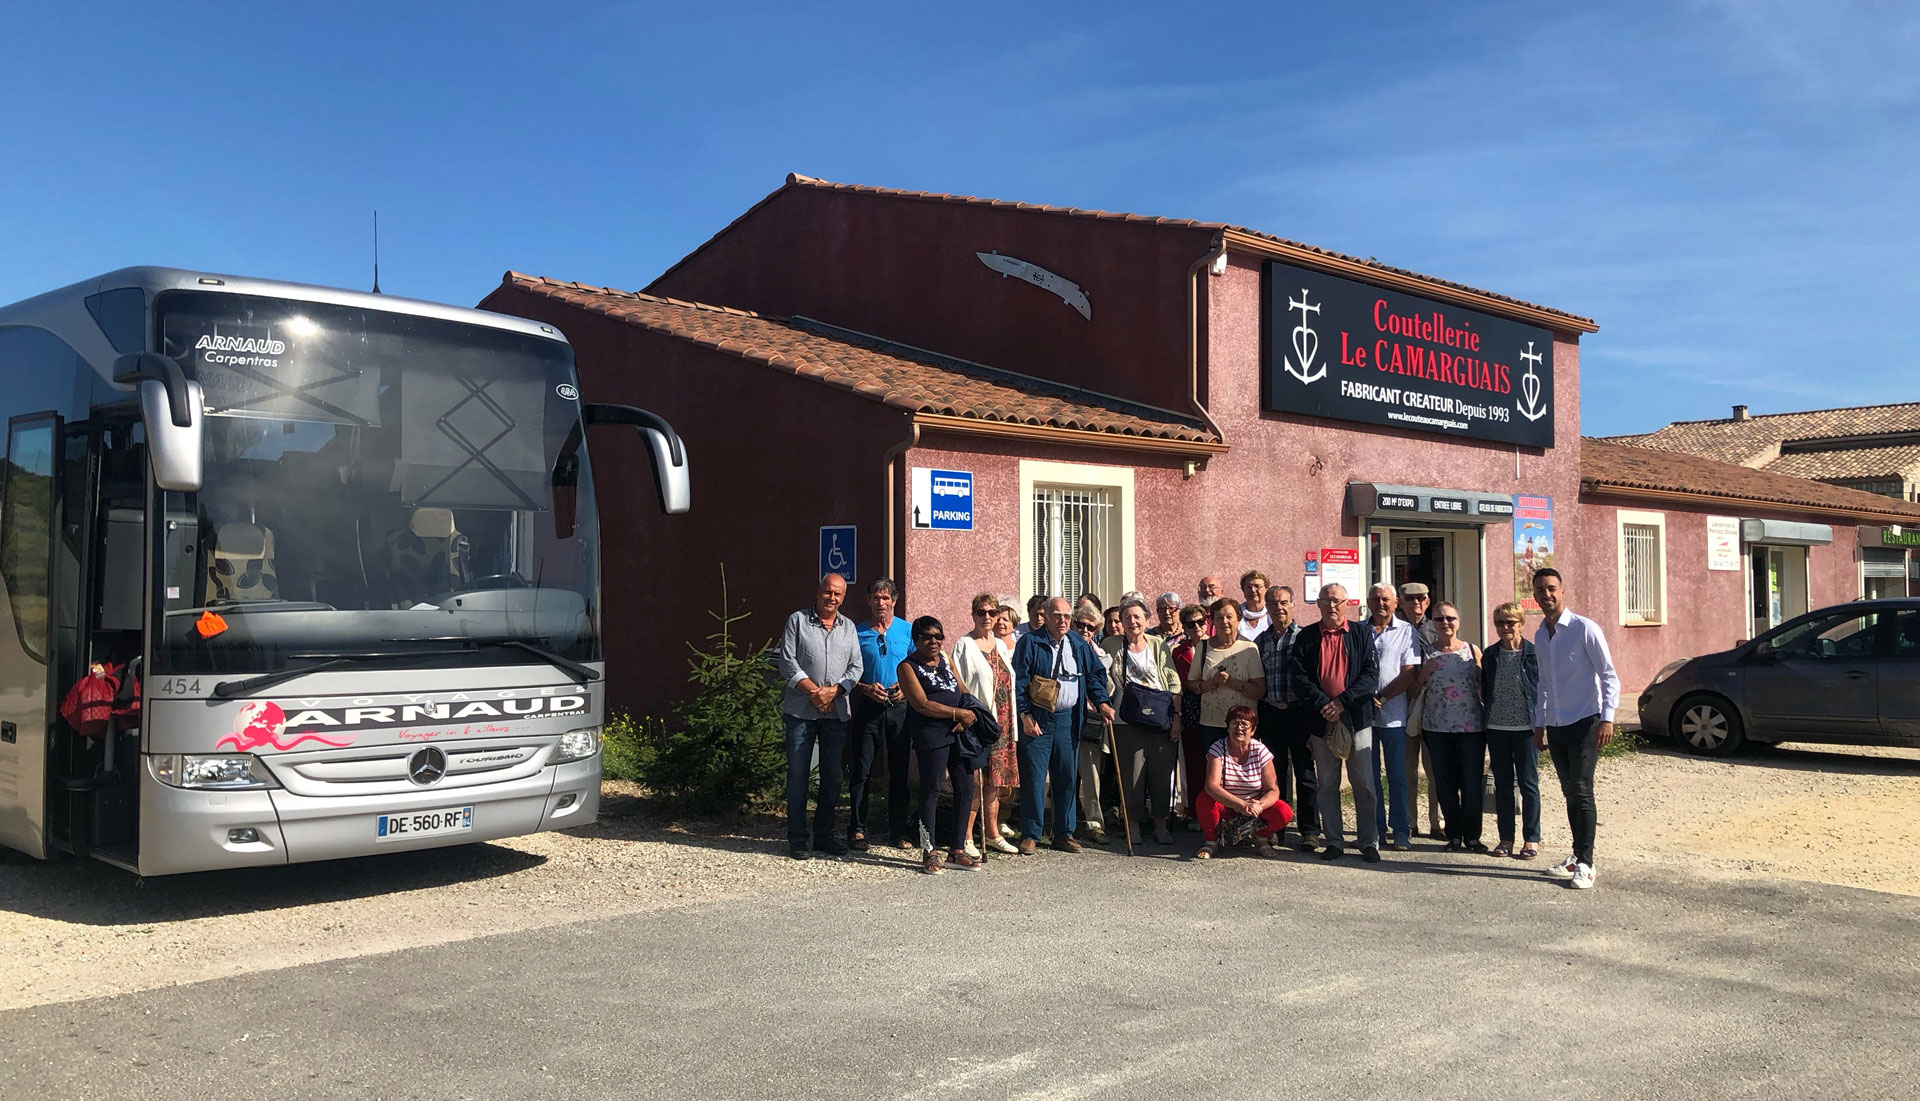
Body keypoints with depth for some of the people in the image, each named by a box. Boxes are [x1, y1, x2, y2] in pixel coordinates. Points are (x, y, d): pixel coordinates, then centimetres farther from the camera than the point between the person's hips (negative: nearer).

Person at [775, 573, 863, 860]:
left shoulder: (848, 627, 14)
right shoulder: (797, 621, 3)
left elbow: (855, 667, 7)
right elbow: (787, 663, -4)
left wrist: (832, 692, -9)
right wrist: (814, 691, -11)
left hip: (836, 711, 4)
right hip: (801, 710, -3)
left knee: (832, 775, 6)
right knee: (798, 774, -3)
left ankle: (824, 835, 16)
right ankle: (796, 839, 4)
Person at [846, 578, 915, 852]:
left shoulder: (907, 630, 6)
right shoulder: (858, 632, 3)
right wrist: (866, 688, -11)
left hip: (900, 707, 1)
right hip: (868, 706, -1)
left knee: (899, 771, 6)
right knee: (861, 771, -2)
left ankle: (899, 830, 14)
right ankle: (857, 830, 4)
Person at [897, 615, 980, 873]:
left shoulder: (944, 657, 16)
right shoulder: (908, 666, -4)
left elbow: (962, 691, 17)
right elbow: (922, 705, -13)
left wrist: (966, 718, -3)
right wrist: (959, 713, -14)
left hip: (959, 731, 7)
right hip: (931, 733, -7)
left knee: (965, 788, 5)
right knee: (931, 790, -2)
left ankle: (957, 850, 15)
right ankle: (930, 852, 7)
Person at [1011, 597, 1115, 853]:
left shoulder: (1079, 645, 9)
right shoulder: (1030, 643, -4)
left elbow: (1094, 675, 16)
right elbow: (1018, 681, -8)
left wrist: (1101, 703, 1)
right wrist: (1025, 715, -14)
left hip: (1068, 719, 4)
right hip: (1036, 719, -4)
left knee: (1066, 777, 7)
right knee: (1034, 777, -3)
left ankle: (1064, 834, 18)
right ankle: (1030, 835, 7)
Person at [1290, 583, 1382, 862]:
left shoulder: (1362, 635, 5)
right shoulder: (1306, 638, 7)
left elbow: (1371, 675, -3)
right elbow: (1299, 679, -1)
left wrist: (1342, 702, -13)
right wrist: (1324, 705, -13)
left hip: (1356, 717, -1)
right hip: (1321, 720, 1)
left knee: (1364, 782, -1)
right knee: (1327, 784, 6)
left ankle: (1369, 842, 7)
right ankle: (1334, 842, 14)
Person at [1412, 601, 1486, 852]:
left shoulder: (1471, 650, 4)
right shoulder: (1426, 653, 4)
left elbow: (1484, 685, 8)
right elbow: (1415, 690, 5)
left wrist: (1489, 718, 4)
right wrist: (1425, 672, -11)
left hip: (1471, 726, -1)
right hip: (1437, 727, 1)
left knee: (1472, 782, 0)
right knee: (1445, 783, 5)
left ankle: (1472, 835, 12)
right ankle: (1454, 835, 17)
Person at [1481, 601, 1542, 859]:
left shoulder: (1534, 654, -4)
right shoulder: (1490, 655, 6)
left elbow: (1543, 690, -1)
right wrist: (1484, 720, 5)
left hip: (1526, 727, -3)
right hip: (1496, 728, 3)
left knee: (1528, 783, 2)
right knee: (1502, 784, 9)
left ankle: (1532, 838, 12)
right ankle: (1506, 838, 17)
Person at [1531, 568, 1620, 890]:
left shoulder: (1584, 629, -10)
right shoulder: (1540, 637, 11)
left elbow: (1609, 676, -11)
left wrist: (1607, 718, -19)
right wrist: (1539, 725, 18)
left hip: (1584, 722, -7)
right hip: (1555, 726, 7)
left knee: (1581, 791, -11)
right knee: (1570, 792, 10)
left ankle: (1585, 864, -7)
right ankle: (1578, 856, 18)